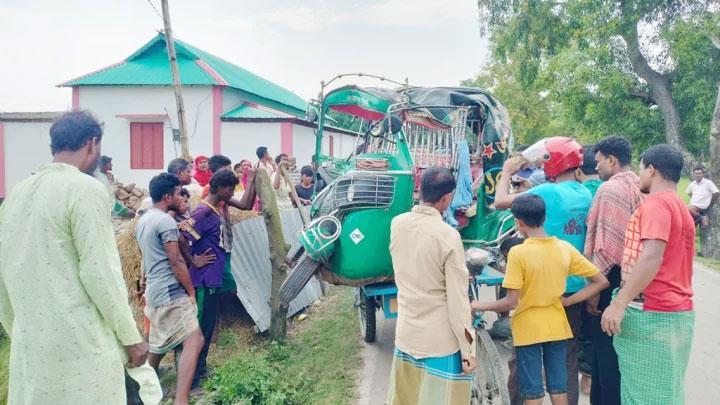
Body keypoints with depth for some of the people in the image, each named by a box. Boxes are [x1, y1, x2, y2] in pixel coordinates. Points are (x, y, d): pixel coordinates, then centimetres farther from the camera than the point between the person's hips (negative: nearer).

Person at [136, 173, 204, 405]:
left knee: (159, 343, 23)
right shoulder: (166, 221, -16)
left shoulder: (143, 220, 14)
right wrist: (191, 292, -8)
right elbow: (176, 263, -17)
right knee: (194, 341, -16)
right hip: (171, 293, -10)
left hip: (154, 292, 10)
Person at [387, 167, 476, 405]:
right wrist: (467, 350, -8)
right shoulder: (448, 236, -18)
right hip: (441, 340, -6)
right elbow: (457, 298, -16)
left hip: (405, 334, 6)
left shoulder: (397, 224, -1)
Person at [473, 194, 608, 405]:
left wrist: (481, 306, -4)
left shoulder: (518, 253, -18)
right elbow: (601, 281, 1)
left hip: (528, 329, -4)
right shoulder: (566, 248, -4)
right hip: (557, 327, 4)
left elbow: (511, 302, -19)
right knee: (559, 388, 15)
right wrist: (568, 301, 2)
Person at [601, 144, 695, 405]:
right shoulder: (682, 208, 19)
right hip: (678, 312, 9)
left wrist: (619, 304, -24)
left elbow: (652, 258, -23)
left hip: (650, 313, -9)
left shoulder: (656, 203, -12)